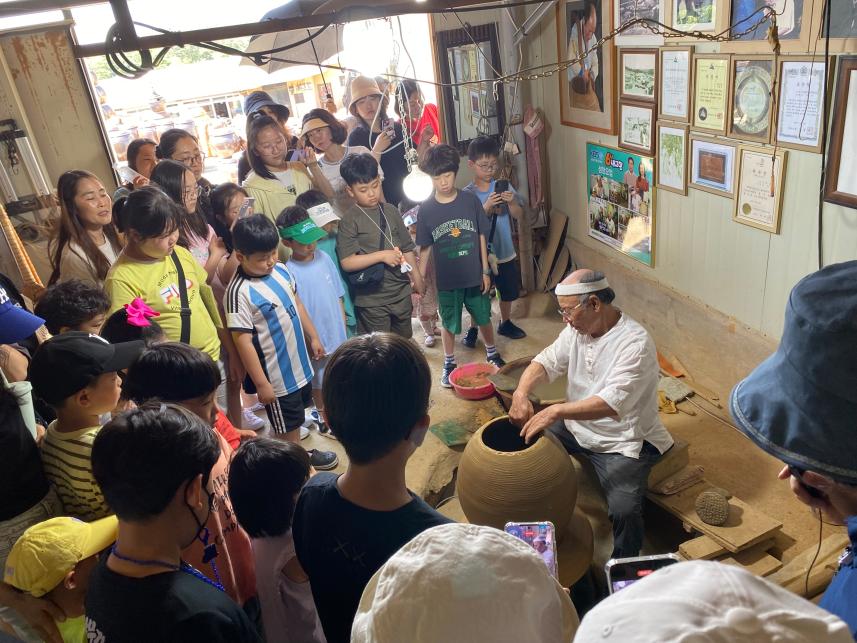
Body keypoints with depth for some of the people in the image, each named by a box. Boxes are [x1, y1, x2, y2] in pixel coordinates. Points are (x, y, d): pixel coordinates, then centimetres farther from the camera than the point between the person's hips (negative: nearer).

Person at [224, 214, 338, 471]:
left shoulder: (281, 270, -3)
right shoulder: (239, 292, -25)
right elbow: (243, 341, -23)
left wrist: (313, 336, 16)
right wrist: (261, 383, -20)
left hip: (299, 360, 7)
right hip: (276, 372, -7)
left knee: (298, 409, 26)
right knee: (287, 423, 13)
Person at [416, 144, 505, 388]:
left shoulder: (470, 200, -7)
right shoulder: (426, 209, -8)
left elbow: (481, 236, -1)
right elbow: (425, 248, -1)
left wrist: (485, 271, -1)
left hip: (474, 275, 1)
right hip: (446, 279, 0)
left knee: (483, 317, 17)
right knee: (448, 323, 14)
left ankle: (492, 353, 41)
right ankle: (449, 363, 34)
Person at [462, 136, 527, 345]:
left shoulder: (504, 186, -4)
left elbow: (519, 216, -4)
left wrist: (511, 202, -23)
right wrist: (487, 206, -30)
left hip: (505, 252, 4)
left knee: (508, 291, 20)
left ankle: (505, 323, 43)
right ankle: (473, 329, 31)